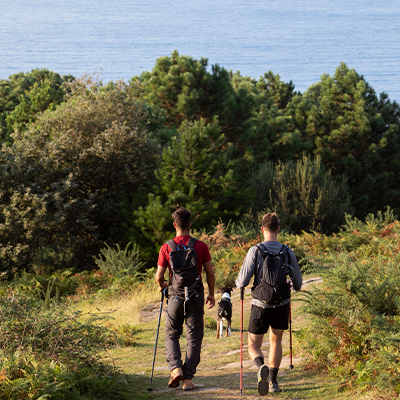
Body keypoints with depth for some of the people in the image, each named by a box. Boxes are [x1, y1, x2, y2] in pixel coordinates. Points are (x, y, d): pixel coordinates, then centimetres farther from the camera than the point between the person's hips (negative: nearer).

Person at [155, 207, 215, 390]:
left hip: (175, 294, 0)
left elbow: (159, 276, -4)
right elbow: (210, 273, 0)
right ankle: (188, 379, 4)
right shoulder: (201, 246, -4)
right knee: (194, 337, 9)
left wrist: (161, 286, 19)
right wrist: (211, 294, 14)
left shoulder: (166, 247, -5)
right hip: (196, 294, 0)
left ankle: (176, 368, -6)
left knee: (171, 335, 16)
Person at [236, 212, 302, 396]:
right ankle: (273, 381, 23)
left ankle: (261, 367, -22)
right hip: (282, 305, 2)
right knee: (276, 340, 23)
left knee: (254, 345, 9)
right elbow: (298, 283, 3)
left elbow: (242, 282, -12)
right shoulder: (288, 252, -4)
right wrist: (293, 287, 27)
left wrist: (238, 283, 12)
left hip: (260, 305, -2)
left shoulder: (255, 251, -11)